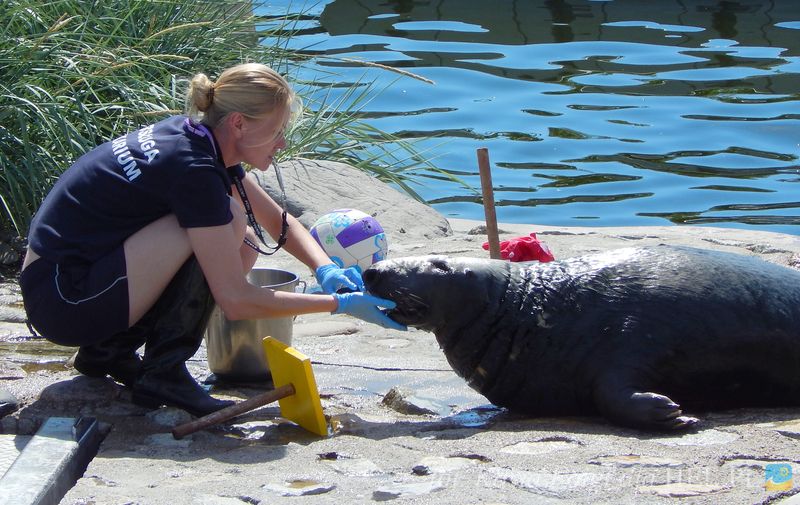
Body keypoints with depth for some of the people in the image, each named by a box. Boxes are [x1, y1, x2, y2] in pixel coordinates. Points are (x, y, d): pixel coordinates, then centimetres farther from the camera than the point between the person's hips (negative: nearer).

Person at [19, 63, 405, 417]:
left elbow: (279, 223, 18)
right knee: (228, 222, -19)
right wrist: (338, 304, -15)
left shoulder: (194, 137, 6)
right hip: (64, 301, -10)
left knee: (239, 248, 8)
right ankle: (163, 372, -11)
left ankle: (110, 348, 10)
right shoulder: (193, 169, -22)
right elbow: (236, 301, -21)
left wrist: (325, 270, -1)